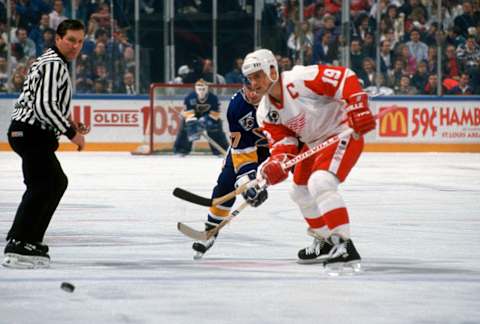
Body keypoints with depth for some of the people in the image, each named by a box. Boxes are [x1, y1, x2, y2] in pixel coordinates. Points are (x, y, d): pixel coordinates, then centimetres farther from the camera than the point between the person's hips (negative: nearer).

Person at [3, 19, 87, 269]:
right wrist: (71, 133, -18)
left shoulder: (54, 62, 20)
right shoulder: (54, 64, -15)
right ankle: (18, 248, -26)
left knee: (57, 182, 22)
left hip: (30, 133, 11)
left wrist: (66, 121, 17)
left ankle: (29, 241, 24)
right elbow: (44, 106, -24)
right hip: (31, 133, -11)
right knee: (42, 187, -19)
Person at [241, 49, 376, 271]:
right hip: (314, 142, 10)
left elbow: (346, 79, -25)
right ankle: (325, 242, 39)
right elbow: (282, 142, -3)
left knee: (320, 184, -27)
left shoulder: (301, 79, -24)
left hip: (343, 133, -10)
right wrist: (278, 162, -24)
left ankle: (344, 245, -30)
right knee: (301, 190, 19)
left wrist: (358, 109, -34)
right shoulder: (265, 112, 2)